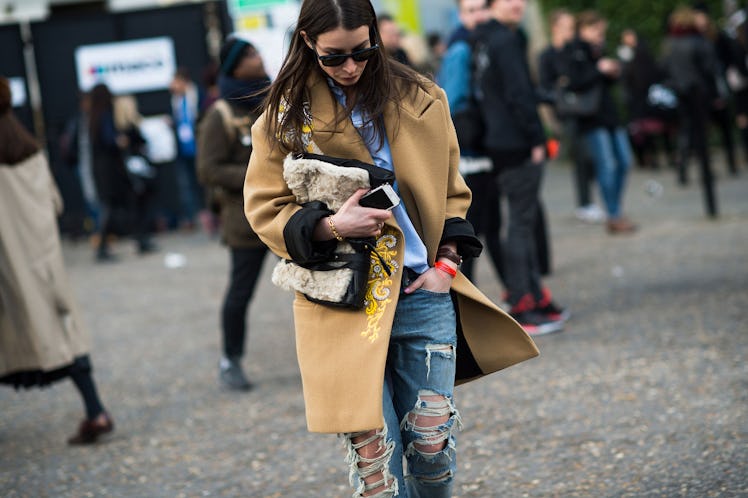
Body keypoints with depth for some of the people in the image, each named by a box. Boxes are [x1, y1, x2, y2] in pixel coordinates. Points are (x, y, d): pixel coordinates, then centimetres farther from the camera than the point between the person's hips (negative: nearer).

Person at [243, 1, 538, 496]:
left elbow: (452, 191, 15)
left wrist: (446, 261, 2)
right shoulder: (285, 115, -1)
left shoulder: (421, 100, 4)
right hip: (344, 303, -2)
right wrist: (329, 226, -16)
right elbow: (264, 208, 1)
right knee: (372, 453, -5)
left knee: (432, 444, 4)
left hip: (423, 294, 2)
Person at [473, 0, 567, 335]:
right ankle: (522, 308, -2)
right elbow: (518, 95, -19)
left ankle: (533, 297, 22)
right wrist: (536, 138, -14)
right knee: (521, 222, -5)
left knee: (524, 220, 15)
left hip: (500, 142, 10)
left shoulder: (484, 40, 15)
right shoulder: (506, 41, -15)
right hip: (516, 144, -10)